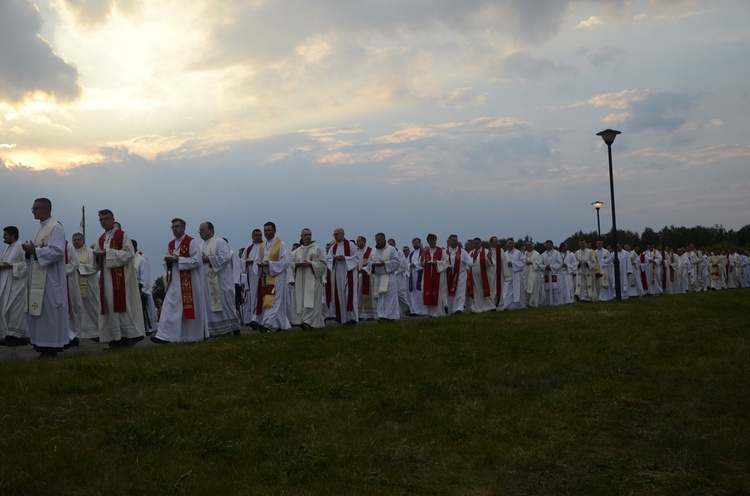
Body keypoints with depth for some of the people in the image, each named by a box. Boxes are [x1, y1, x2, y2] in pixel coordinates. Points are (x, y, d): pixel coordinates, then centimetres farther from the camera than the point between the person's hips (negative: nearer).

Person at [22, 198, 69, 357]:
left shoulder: (55, 227, -12)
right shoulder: (41, 227, 17)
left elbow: (57, 251, -23)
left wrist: (34, 250, -17)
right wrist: (30, 250, 2)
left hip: (50, 279, -9)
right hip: (38, 278, 9)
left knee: (50, 311, -5)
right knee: (38, 312, 10)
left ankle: (52, 347, 1)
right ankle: (43, 345, 17)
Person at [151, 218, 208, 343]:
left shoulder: (191, 242, -5)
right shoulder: (170, 244, 14)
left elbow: (197, 261, -14)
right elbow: (167, 265, 18)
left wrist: (178, 259, -18)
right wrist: (168, 261, -6)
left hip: (189, 282, -6)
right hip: (174, 282, 6)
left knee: (190, 308, 0)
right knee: (169, 307, -2)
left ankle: (194, 335, 9)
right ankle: (163, 335, -2)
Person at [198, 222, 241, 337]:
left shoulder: (220, 242, -6)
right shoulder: (201, 245, 17)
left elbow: (225, 257, -17)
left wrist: (208, 259, -15)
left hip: (220, 281, -7)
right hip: (207, 282, 7)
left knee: (225, 303, -2)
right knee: (210, 305, 4)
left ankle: (234, 327, 9)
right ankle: (215, 330, 7)